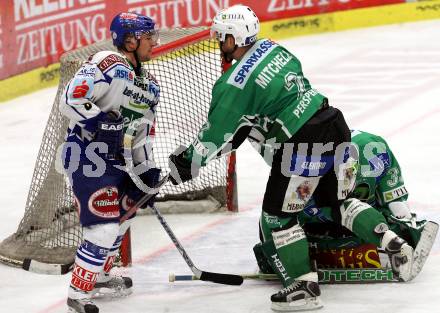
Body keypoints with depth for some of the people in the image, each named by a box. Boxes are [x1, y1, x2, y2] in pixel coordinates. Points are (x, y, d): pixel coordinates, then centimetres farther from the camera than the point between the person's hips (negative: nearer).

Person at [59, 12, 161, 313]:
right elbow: (71, 100, -25)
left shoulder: (149, 84, 13)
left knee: (122, 218, 23)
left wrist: (146, 171, 12)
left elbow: (144, 133, 18)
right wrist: (103, 123, -32)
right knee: (104, 228, -13)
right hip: (88, 156, -10)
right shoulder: (108, 65, -16)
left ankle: (100, 275, 43)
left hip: (118, 159, 10)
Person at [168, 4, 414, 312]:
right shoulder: (272, 47, 10)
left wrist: (188, 161, 7)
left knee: (278, 215, 5)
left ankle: (305, 286, 6)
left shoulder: (234, 83, -13)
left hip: (303, 145, -8)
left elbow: (216, 132, -6)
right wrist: (246, 127, 22)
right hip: (334, 125, 8)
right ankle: (394, 243, 17)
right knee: (337, 199, 25)